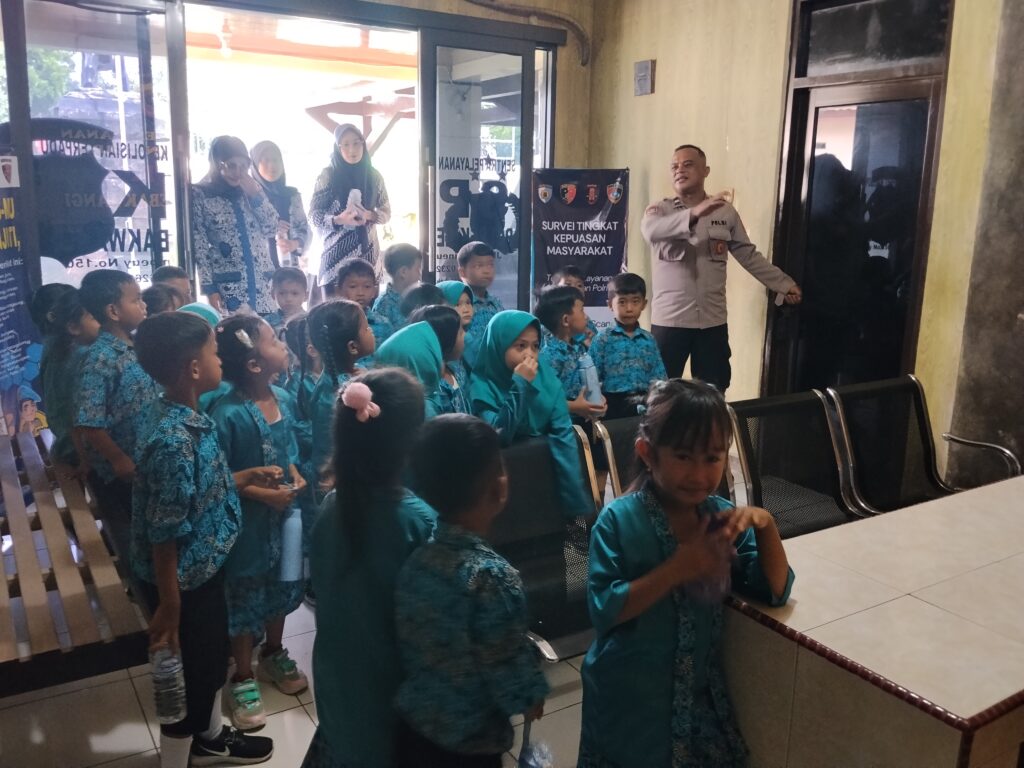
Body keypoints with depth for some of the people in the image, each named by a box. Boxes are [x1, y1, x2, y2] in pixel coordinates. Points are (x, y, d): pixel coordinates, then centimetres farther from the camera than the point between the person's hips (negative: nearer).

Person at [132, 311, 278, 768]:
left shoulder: (191, 420, -2)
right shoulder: (173, 440, -31)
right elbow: (164, 534, -26)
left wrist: (247, 477, 5)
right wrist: (168, 606, -19)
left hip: (205, 570, 9)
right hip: (183, 581, -9)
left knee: (212, 659, 28)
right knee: (187, 678, 13)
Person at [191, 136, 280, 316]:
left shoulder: (251, 191, 14)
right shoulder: (200, 194, 0)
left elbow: (272, 230, 6)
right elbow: (199, 246, -5)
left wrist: (255, 194, -3)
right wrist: (209, 288, -11)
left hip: (262, 287, 4)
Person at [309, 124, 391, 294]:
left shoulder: (374, 176, 7)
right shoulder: (327, 175, -1)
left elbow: (386, 213, 12)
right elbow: (314, 215, -2)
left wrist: (369, 215, -9)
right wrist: (338, 220, -19)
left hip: (367, 253, 3)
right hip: (336, 253, -3)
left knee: (367, 305, -1)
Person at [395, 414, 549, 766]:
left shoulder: (415, 558, -9)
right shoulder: (493, 576, -28)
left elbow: (409, 646, 2)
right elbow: (509, 669, -21)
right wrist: (531, 699, 0)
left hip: (413, 726, 5)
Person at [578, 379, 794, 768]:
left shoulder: (723, 517, -5)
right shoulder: (618, 520, -18)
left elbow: (774, 591, -6)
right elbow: (604, 610, -22)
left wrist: (766, 524, -21)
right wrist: (677, 569, -30)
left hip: (701, 693, 4)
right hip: (628, 699, -3)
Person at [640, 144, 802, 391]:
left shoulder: (726, 212, 6)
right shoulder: (660, 210, -2)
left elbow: (749, 254, 12)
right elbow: (650, 230, -26)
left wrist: (783, 283, 8)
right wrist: (694, 213, -40)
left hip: (713, 322, 2)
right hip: (669, 320, -2)